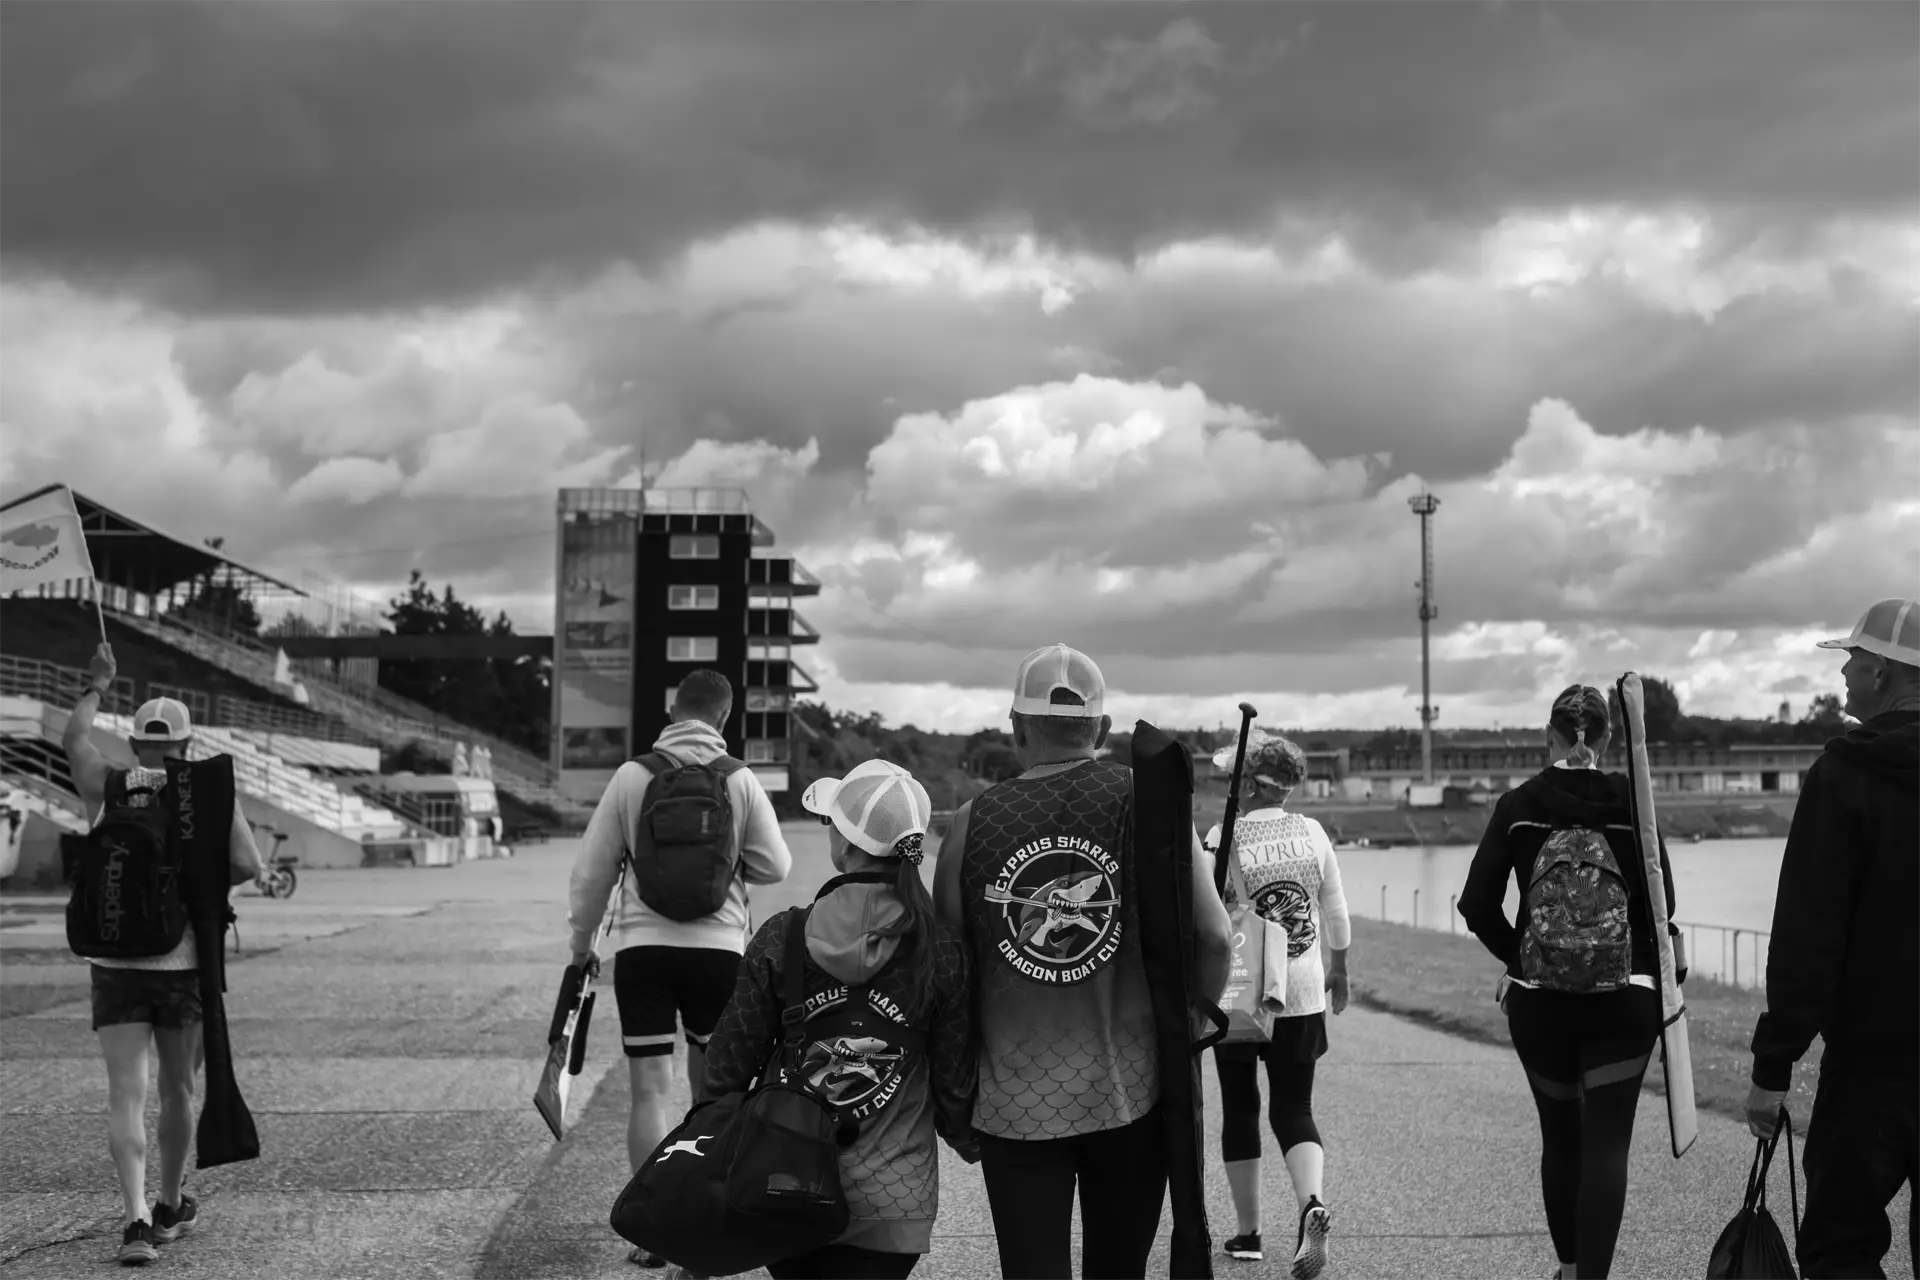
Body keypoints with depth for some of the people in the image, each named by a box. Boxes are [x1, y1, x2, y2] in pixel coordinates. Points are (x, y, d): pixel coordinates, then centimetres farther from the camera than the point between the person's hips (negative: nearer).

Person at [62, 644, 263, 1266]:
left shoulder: (107, 788, -1)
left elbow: (73, 738, 13)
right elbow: (247, 865, -11)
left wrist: (97, 687, 29)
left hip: (116, 964, 0)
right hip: (184, 964, 0)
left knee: (126, 1095, -2)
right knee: (178, 1089, 16)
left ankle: (137, 1217, -16)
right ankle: (170, 1208, 30)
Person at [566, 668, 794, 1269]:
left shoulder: (633, 775, -3)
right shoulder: (740, 779, -2)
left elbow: (592, 868, 1)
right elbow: (774, 866, 0)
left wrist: (581, 941, 13)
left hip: (642, 945, -1)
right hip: (718, 947, 1)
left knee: (649, 1089, 1)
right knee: (712, 1084, 15)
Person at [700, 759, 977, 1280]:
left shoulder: (779, 940, -8)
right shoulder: (943, 952, -8)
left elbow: (729, 1065, -3)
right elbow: (954, 1081, -1)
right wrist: (970, 1142, 19)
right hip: (891, 1200, -1)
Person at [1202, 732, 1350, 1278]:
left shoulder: (1224, 837, -10)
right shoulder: (1311, 833, 0)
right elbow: (1336, 912, 8)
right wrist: (1338, 971, 23)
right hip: (1302, 993, 2)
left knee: (1239, 1108, 12)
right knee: (1294, 1109, 7)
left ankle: (1248, 1232, 19)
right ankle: (1312, 1204, -20)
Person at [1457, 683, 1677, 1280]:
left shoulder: (1518, 806, -1)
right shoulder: (1630, 801, -3)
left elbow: (1477, 903, -6)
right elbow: (1662, 901, -6)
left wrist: (1517, 960, 9)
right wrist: (1656, 973, 10)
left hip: (1537, 1002, 2)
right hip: (1625, 1000, -2)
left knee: (1560, 1136, 18)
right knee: (1607, 1144, -1)